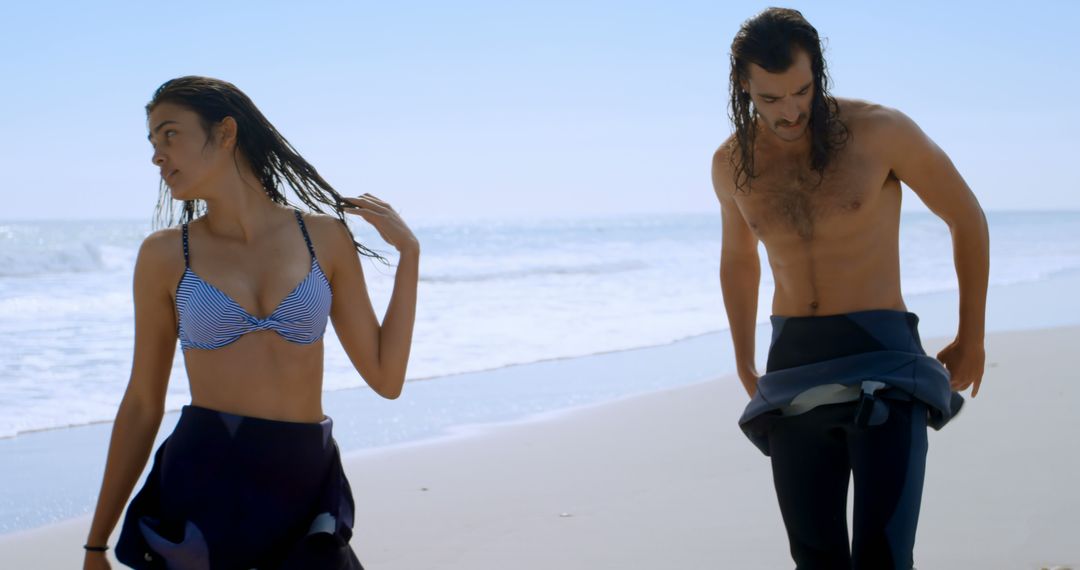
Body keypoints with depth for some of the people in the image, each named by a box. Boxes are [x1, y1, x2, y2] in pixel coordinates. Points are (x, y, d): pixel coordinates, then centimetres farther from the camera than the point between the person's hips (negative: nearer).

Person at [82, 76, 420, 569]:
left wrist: (409, 252, 3)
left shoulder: (325, 237, 3)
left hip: (305, 496, 1)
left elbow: (385, 378, 5)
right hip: (200, 491, -1)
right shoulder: (166, 254, 2)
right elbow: (142, 405, 7)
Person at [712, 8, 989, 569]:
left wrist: (972, 339, 9)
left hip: (882, 358, -4)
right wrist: (744, 367, 23)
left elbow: (967, 218, 4)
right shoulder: (732, 163, 6)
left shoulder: (879, 130, -7)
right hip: (793, 366, 4)